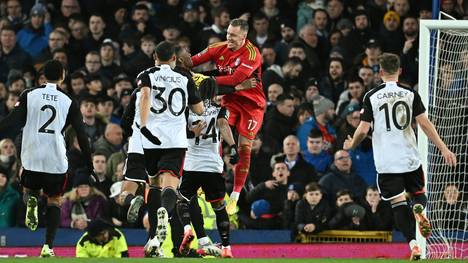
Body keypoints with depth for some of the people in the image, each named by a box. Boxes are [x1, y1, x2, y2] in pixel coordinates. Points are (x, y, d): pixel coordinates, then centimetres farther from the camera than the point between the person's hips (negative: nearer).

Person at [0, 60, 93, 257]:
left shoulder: (29, 95, 3)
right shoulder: (69, 102, 4)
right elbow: (81, 135, 4)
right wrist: (89, 165, 10)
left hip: (31, 157, 0)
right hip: (56, 159, 0)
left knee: (30, 189, 26)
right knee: (54, 200, 13)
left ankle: (31, 201, -12)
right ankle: (48, 246, -2)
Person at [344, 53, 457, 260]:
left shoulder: (371, 96, -2)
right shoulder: (410, 94, 1)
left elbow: (363, 129, -3)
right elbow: (425, 124, -5)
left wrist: (351, 144, 17)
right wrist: (443, 149, -1)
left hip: (386, 162, -2)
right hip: (410, 157, 2)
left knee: (398, 203, 0)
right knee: (419, 194, 19)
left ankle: (413, 244, -16)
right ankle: (418, 209, -18)